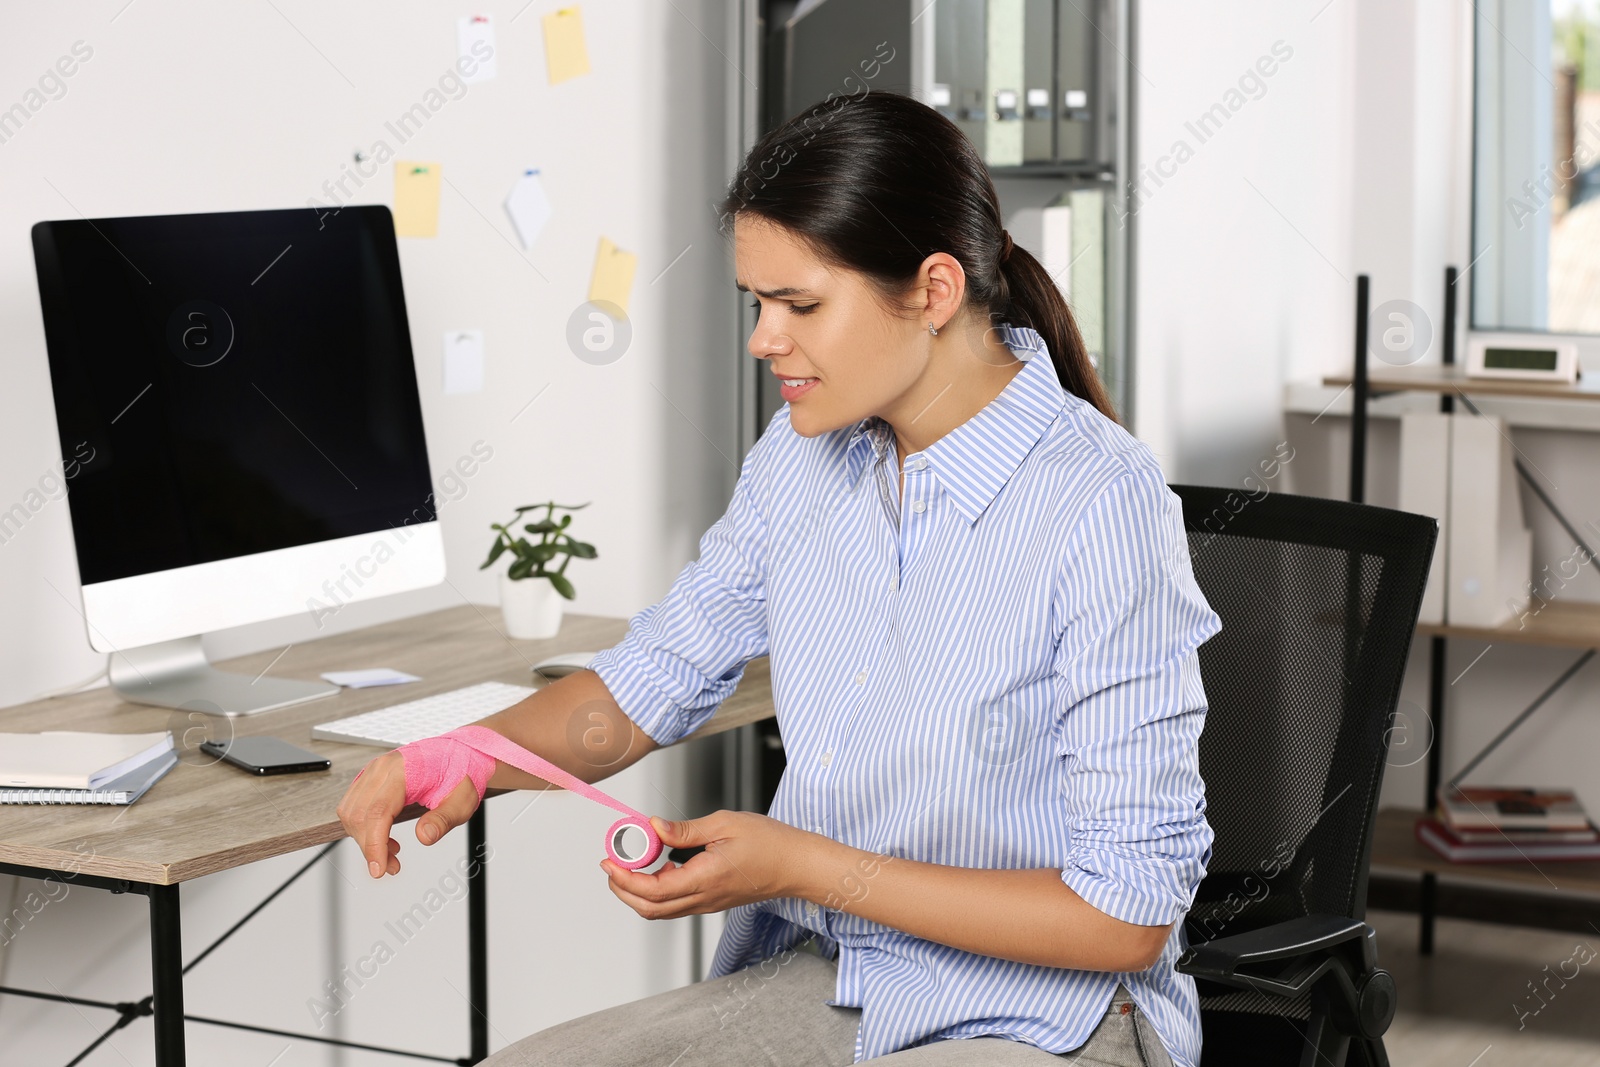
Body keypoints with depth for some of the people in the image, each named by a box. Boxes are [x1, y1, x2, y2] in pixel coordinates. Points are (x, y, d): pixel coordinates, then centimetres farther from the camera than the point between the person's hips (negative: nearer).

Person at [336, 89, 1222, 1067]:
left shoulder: (1103, 511, -21)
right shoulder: (804, 455, 2)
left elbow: (1130, 913, -20)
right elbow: (652, 681, 14)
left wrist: (806, 869, -20)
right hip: (823, 980, 7)